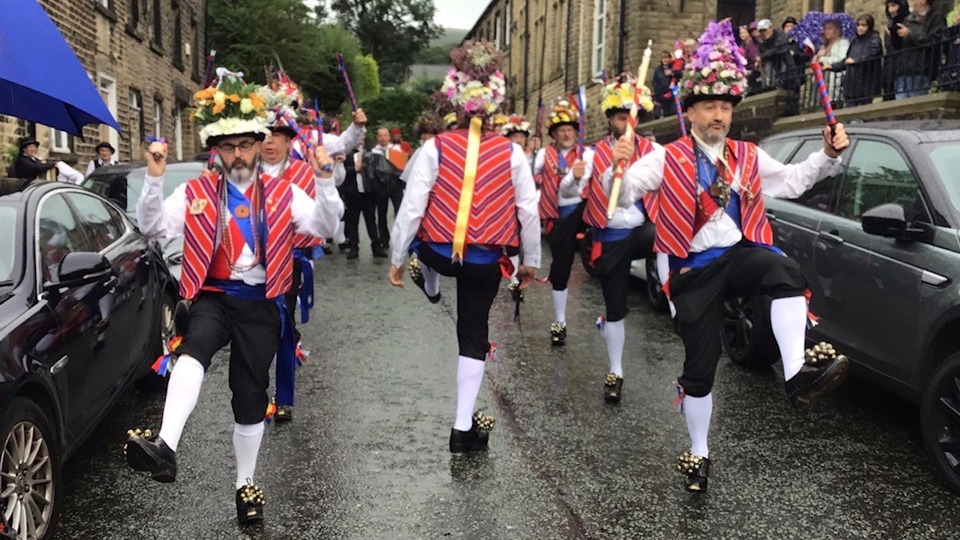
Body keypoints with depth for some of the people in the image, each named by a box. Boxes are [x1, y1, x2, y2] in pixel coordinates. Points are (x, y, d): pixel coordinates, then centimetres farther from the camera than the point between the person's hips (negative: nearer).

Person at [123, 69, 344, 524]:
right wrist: (154, 179, -19)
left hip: (261, 304, 1)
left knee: (250, 395, 8)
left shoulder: (283, 193, 4)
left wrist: (324, 181, -21)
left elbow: (325, 227, -6)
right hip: (214, 296, -1)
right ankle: (166, 447, -48)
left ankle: (246, 483, 26)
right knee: (194, 349, -35)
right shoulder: (196, 192, 4)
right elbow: (154, 227, -6)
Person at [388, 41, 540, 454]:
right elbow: (528, 211, -3)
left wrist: (397, 258, 2)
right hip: (486, 261, 1)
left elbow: (411, 208, -10)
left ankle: (430, 287, 70)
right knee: (474, 335, 12)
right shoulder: (511, 153, -8)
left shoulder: (435, 148, -11)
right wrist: (531, 260, 11)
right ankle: (463, 428, 14)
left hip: (439, 252, 0)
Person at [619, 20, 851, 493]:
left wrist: (828, 154, 7)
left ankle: (797, 374, -38)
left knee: (786, 271, -35)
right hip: (694, 270, -2)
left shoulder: (748, 157, 12)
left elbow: (793, 180, 21)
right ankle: (698, 454, 22)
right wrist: (620, 167, -28)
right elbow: (622, 195, -8)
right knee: (700, 364, 2)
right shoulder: (668, 159, -1)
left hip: (741, 254, 2)